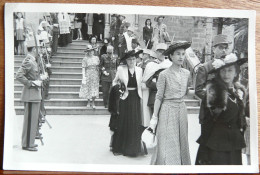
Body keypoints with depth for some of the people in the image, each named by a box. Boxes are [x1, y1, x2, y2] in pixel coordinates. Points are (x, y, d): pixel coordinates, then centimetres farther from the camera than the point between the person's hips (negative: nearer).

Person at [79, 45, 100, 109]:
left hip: (95, 75, 3)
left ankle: (93, 103, 15)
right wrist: (83, 77, -14)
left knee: (94, 90, 3)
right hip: (88, 75, -2)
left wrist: (99, 76, 6)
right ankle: (88, 102, 24)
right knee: (88, 89, 6)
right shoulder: (85, 59, -7)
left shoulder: (96, 58, 5)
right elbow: (83, 69, -8)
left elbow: (98, 67, 9)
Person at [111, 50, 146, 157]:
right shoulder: (121, 69, -3)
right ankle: (120, 147, 15)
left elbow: (140, 84, 12)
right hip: (124, 98, -3)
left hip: (135, 98, 3)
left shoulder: (139, 70, 5)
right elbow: (115, 82, 9)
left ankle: (134, 147, 18)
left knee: (135, 123, 5)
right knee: (123, 123, 3)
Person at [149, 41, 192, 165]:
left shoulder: (186, 73, 5)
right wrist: (154, 117, -7)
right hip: (167, 110, -5)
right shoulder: (164, 74, -10)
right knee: (168, 146, -3)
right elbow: (159, 97, -7)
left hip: (182, 109, 5)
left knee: (181, 144, 12)